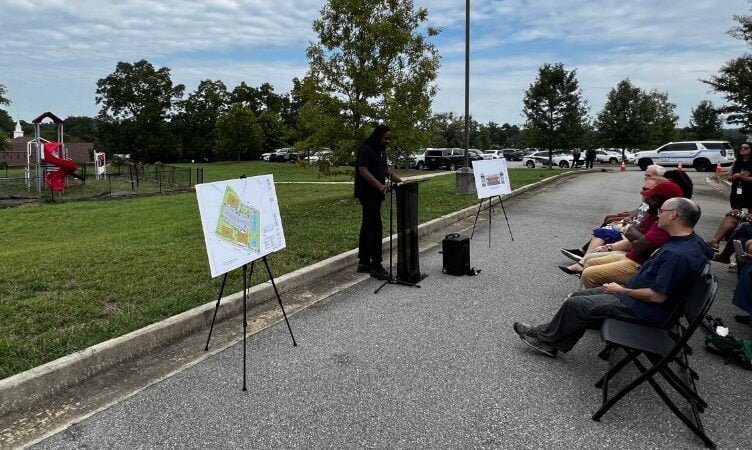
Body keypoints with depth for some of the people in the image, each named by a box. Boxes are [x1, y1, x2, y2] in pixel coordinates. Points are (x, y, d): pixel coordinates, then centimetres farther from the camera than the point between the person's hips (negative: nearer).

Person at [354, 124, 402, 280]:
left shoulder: (381, 151, 16)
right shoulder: (366, 150, -13)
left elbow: (385, 169, 24)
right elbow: (363, 171, -23)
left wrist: (400, 181, 13)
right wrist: (380, 186, -34)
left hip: (375, 194, 10)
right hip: (367, 194, -9)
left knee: (367, 227, 12)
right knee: (376, 228, -12)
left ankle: (364, 263, 20)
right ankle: (376, 266, -8)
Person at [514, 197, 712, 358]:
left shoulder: (678, 255, -30)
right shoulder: (691, 240, 1)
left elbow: (658, 296, -30)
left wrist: (622, 290, -13)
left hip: (645, 308, -10)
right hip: (635, 292, 10)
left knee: (575, 304, -8)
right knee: (579, 296, 8)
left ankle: (546, 338, 13)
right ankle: (550, 337, 12)